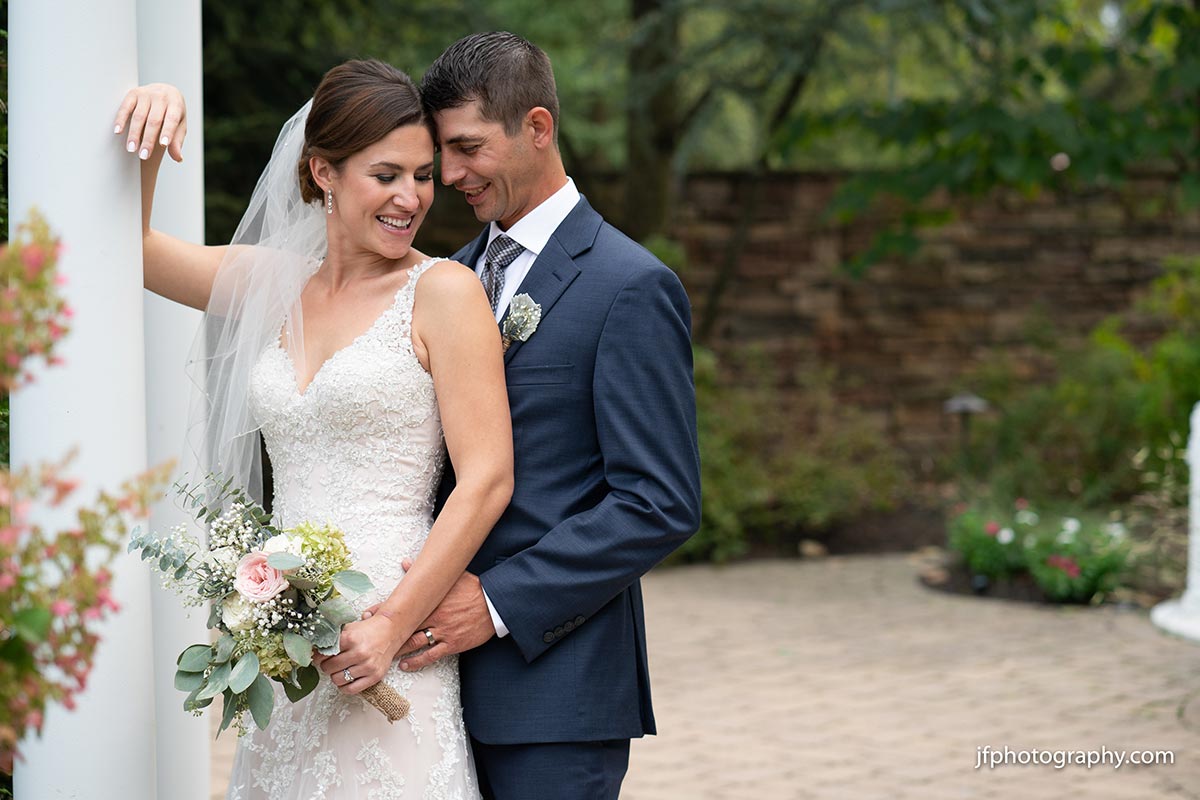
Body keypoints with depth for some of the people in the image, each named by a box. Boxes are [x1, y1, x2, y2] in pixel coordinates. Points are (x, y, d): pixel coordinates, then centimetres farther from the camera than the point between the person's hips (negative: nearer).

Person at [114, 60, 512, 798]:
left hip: (391, 655, -5)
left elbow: (486, 482, -9)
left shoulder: (443, 291, -4)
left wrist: (393, 625, -15)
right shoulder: (277, 283, 11)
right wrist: (149, 137, 2)